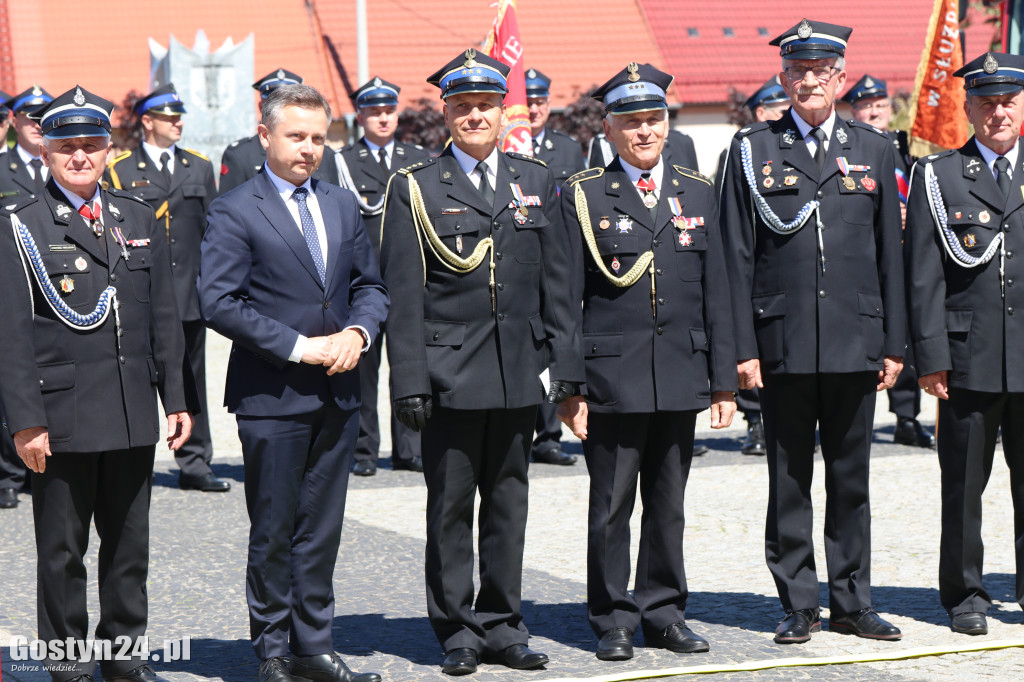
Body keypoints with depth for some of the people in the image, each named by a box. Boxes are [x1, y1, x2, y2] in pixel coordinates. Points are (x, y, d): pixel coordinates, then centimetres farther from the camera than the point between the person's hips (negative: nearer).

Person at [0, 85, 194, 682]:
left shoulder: (139, 219, 11)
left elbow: (165, 318, 13)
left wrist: (178, 399, 7)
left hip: (134, 415, 4)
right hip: (62, 417, -4)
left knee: (130, 544, 12)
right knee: (63, 551, 4)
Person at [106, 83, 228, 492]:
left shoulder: (200, 167, 13)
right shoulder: (119, 171, 2)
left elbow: (212, 229, 15)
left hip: (190, 290, 3)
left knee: (191, 381, 6)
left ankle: (195, 465, 10)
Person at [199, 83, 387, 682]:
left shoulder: (344, 206, 13)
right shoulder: (234, 213, -6)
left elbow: (371, 285, 18)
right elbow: (218, 302, -14)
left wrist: (358, 331, -4)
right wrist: (299, 346, -16)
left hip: (338, 396, 5)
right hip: (272, 398, -5)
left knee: (321, 531, 10)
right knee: (274, 532, 2)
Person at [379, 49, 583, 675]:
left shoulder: (537, 182, 11)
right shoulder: (414, 189, 0)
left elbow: (556, 283, 12)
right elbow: (403, 295, -3)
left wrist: (565, 365, 5)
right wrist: (410, 382, -9)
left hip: (520, 376, 3)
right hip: (450, 377, -3)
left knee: (509, 502, 10)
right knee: (450, 508, 2)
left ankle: (501, 625, 19)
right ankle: (456, 630, 12)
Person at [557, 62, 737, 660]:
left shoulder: (698, 194, 11)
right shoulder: (583, 197, 0)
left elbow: (716, 293, 11)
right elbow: (567, 299, -1)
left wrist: (724, 379, 7)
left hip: (682, 380, 3)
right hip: (612, 379, -3)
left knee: (669, 504, 10)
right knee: (612, 505, 2)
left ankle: (664, 612, 20)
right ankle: (614, 620, 12)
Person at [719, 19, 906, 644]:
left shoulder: (873, 149, 9)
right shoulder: (752, 150, 3)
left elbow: (890, 253, 10)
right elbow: (737, 256, 1)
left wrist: (894, 344, 5)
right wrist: (743, 347, -5)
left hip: (856, 344, 2)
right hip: (783, 344, -1)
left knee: (851, 479, 8)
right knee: (789, 481, 5)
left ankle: (853, 603, 17)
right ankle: (799, 605, 14)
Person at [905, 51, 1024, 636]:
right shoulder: (938, 177, 4)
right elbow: (924, 277, 0)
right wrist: (931, 356, -7)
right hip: (969, 359, -2)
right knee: (964, 482, 5)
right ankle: (965, 593, 16)